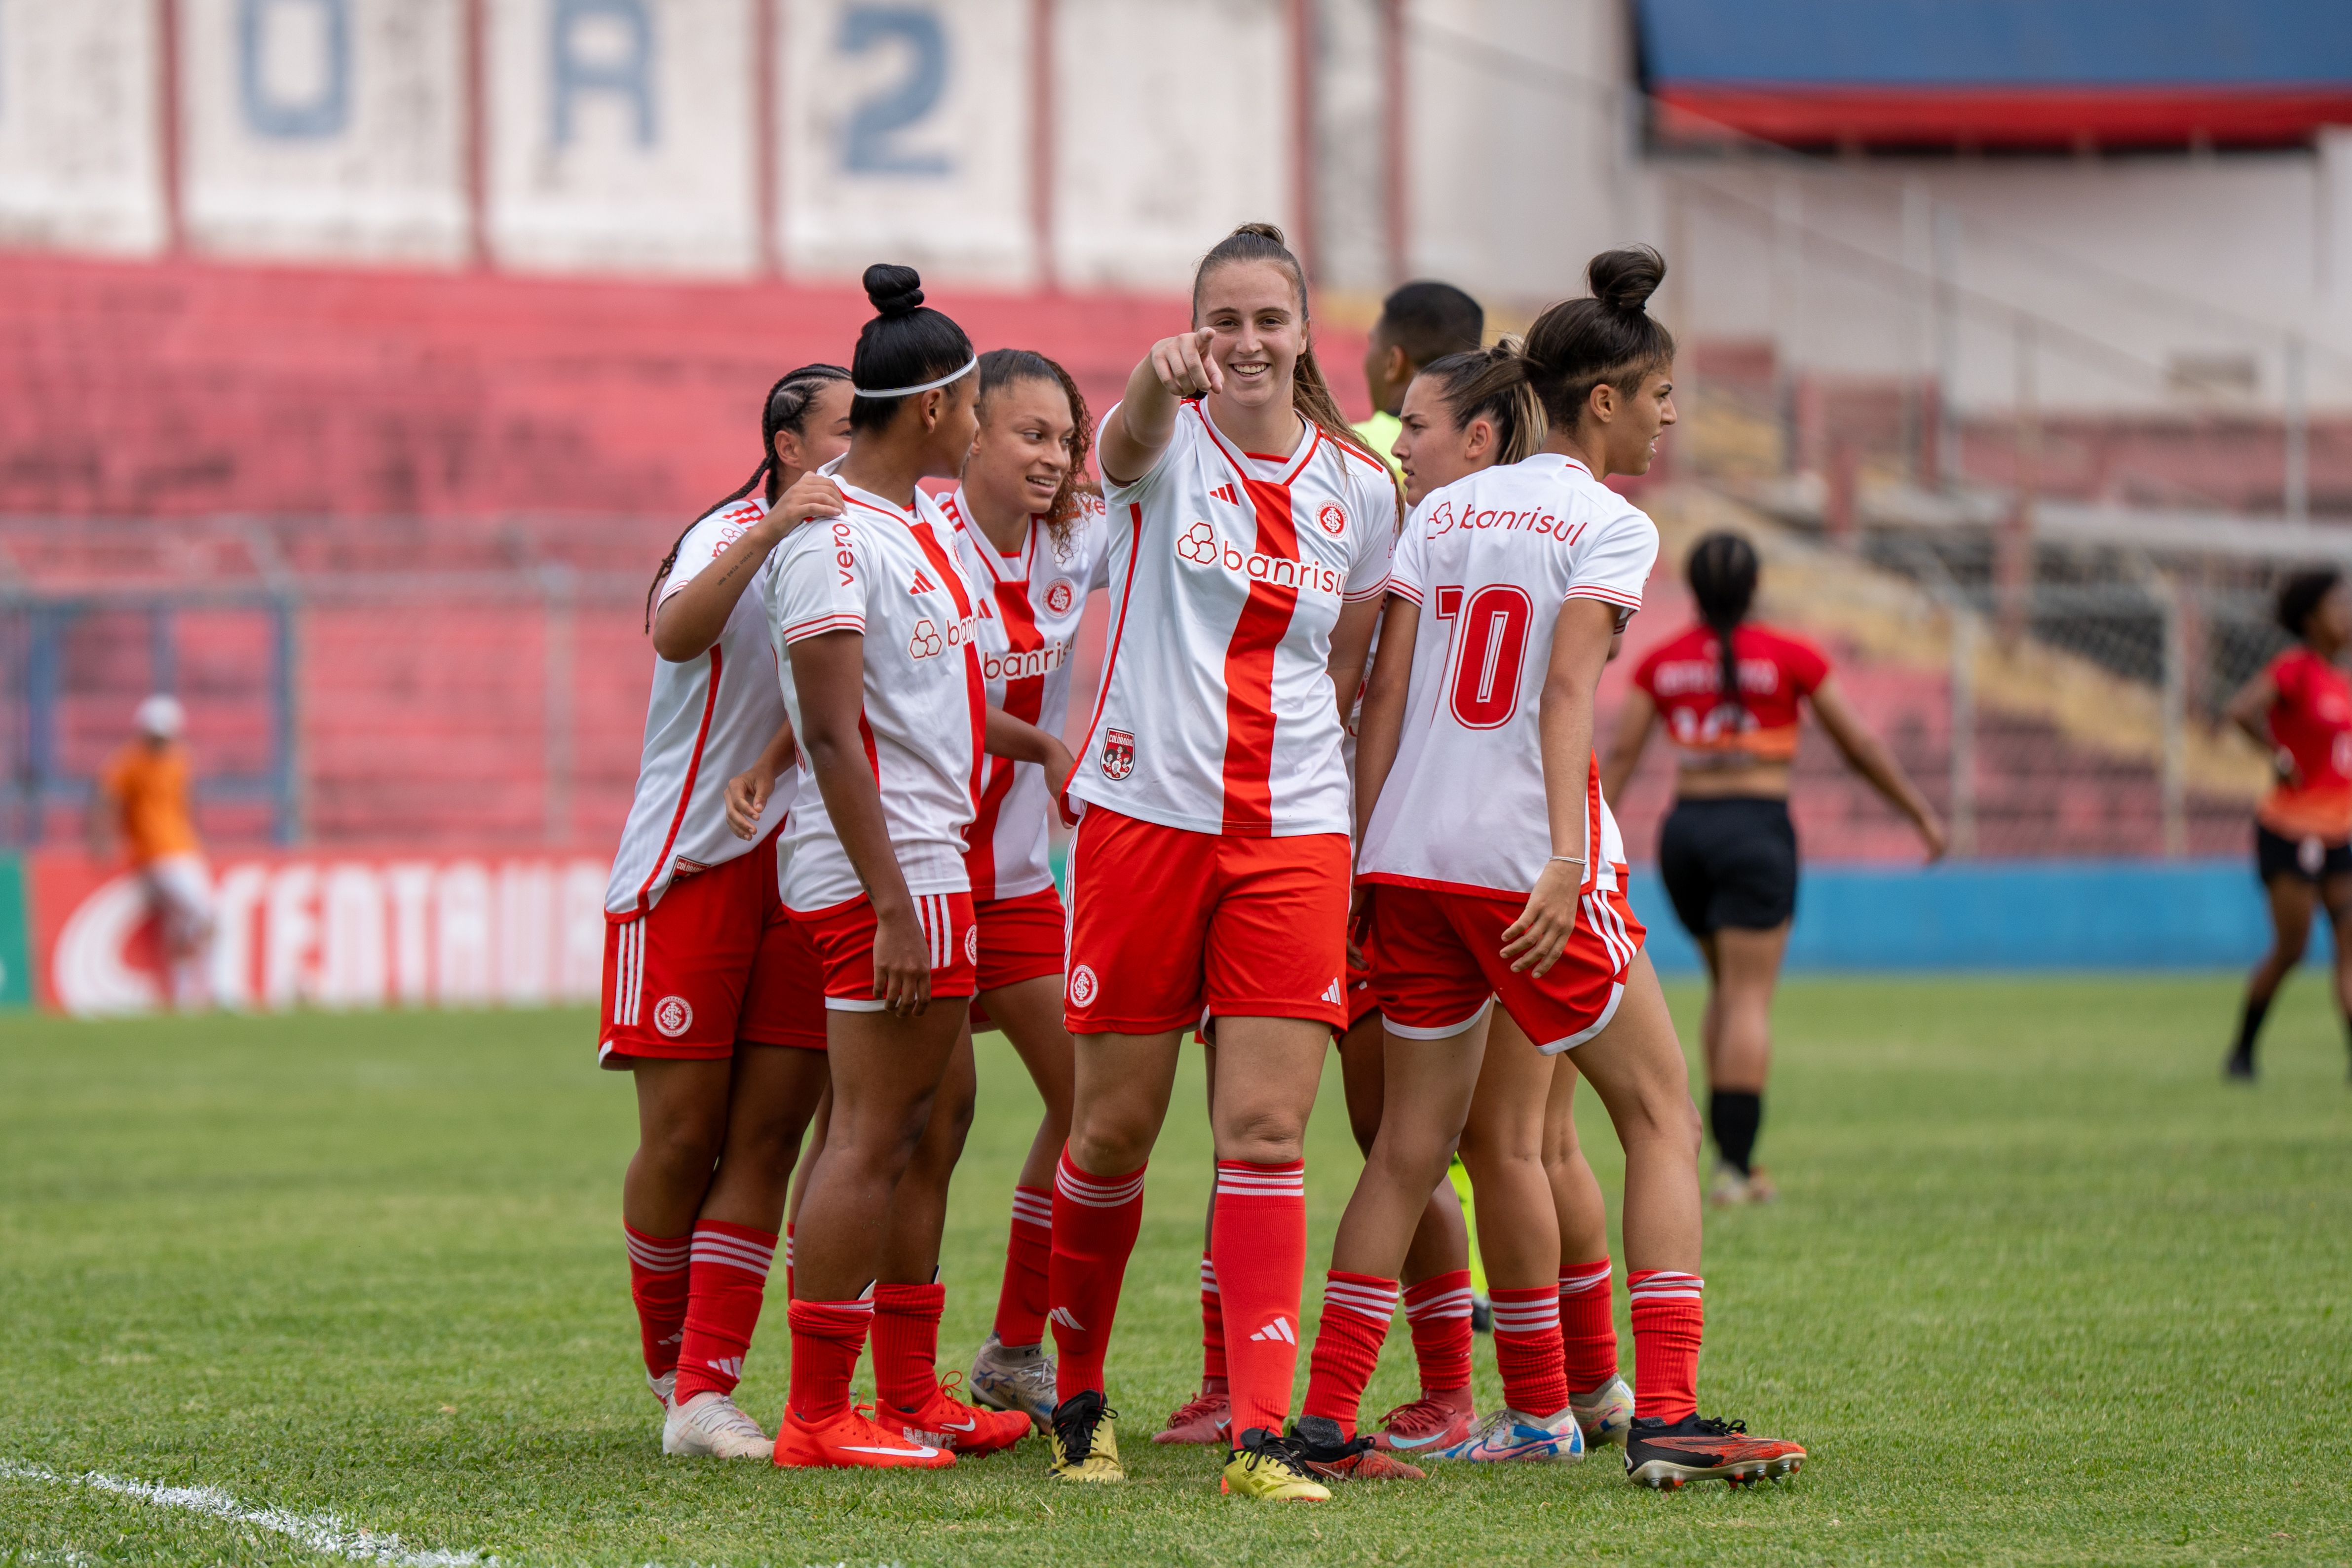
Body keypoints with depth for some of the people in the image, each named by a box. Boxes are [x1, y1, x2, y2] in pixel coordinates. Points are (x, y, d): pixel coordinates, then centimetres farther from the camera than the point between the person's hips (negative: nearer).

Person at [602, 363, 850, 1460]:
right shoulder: (729, 537, -7)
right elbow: (677, 632, -28)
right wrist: (770, 529, -41)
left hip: (806, 875, 5)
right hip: (690, 866, -5)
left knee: (767, 1134, -4)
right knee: (683, 1134, -3)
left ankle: (703, 1395, -5)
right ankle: (669, 1359, 19)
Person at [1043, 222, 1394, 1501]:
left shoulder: (1360, 489, 9)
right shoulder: (1169, 443, -1)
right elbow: (1129, 443, -28)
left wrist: (1362, 838, 11)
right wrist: (1163, 380, -51)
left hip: (1294, 837, 2)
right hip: (1143, 818, -2)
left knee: (1266, 1133, -7)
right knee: (1114, 1128, 4)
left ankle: (1260, 1433, -10)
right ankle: (1077, 1394, 25)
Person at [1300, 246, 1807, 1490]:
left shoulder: (1444, 511, 13)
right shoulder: (1608, 525, -4)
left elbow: (1384, 694, 8)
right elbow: (1568, 689, -17)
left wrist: (1356, 854, 9)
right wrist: (1567, 861, -25)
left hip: (1409, 856, 6)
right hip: (1524, 855, -6)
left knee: (1416, 1133, 13)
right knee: (1662, 1116, 3)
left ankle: (1326, 1412, 8)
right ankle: (1664, 1418, -7)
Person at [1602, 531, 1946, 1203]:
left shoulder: (1661, 663, 5)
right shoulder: (1790, 657, -3)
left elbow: (1620, 756, 0)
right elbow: (1861, 746, 0)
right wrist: (1923, 813, 10)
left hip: (1685, 830, 4)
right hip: (1757, 831, -4)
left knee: (1729, 988, 20)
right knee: (1750, 999, -4)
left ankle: (1731, 1149, 13)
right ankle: (1735, 1168, -11)